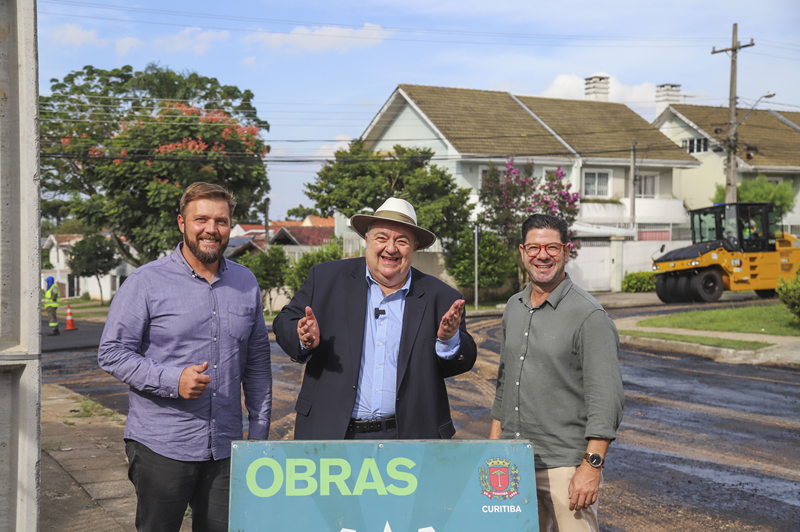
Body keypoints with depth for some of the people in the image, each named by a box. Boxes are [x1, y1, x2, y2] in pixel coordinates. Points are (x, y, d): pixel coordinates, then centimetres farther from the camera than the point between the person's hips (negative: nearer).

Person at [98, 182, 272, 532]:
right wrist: (172, 380, -19)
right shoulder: (147, 282, -4)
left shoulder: (246, 283, 10)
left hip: (225, 449, 4)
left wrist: (259, 430, 11)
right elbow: (112, 352, -6)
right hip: (161, 448, -4)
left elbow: (257, 362, 15)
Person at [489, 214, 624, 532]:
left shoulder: (589, 315, -10)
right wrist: (493, 446, 17)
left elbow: (606, 398, -13)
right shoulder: (514, 308, 11)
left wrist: (592, 466, -18)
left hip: (565, 466, -6)